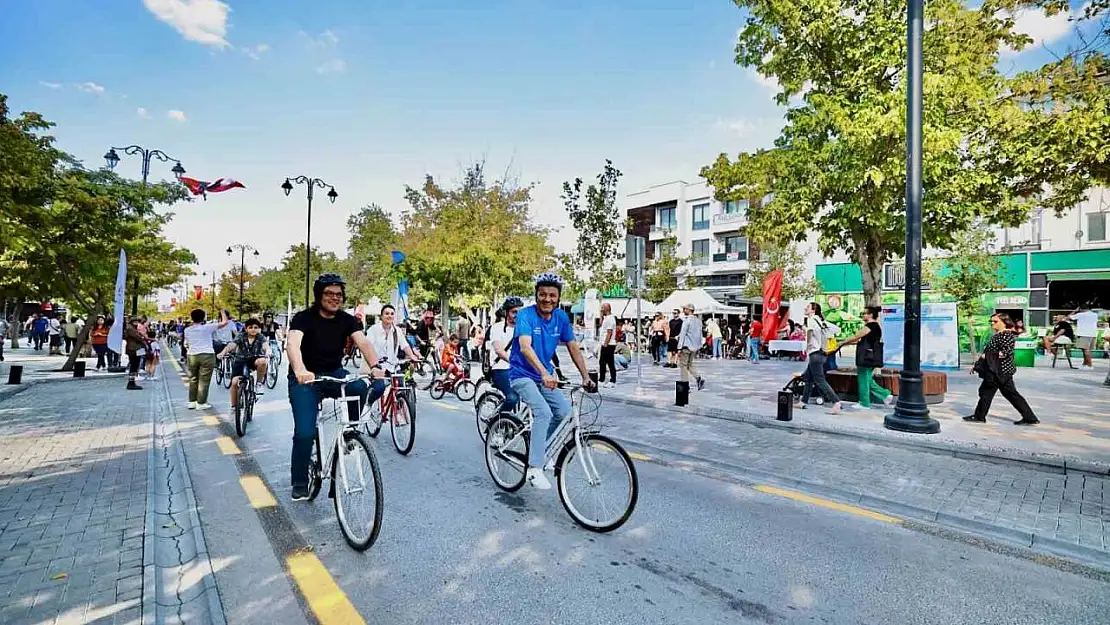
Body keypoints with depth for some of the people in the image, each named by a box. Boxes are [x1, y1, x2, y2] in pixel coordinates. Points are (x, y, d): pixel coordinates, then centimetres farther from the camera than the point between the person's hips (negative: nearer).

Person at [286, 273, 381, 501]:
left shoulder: (346, 319, -5)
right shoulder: (304, 318, -15)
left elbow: (363, 341, -21)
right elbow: (292, 343, -34)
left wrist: (375, 366, -42)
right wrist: (300, 371, -55)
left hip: (334, 374, 3)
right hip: (305, 379, -3)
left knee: (360, 388, -30)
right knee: (305, 432, -13)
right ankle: (299, 483, 11)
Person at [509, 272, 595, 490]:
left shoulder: (561, 317, -2)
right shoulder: (525, 315, -19)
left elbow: (573, 347, 1)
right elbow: (525, 347, -34)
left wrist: (585, 377, -7)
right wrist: (544, 373, -47)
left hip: (546, 377, 6)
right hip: (523, 375, -6)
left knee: (564, 411, -10)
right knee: (544, 412, -25)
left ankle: (541, 451, 13)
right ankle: (534, 469, -18)